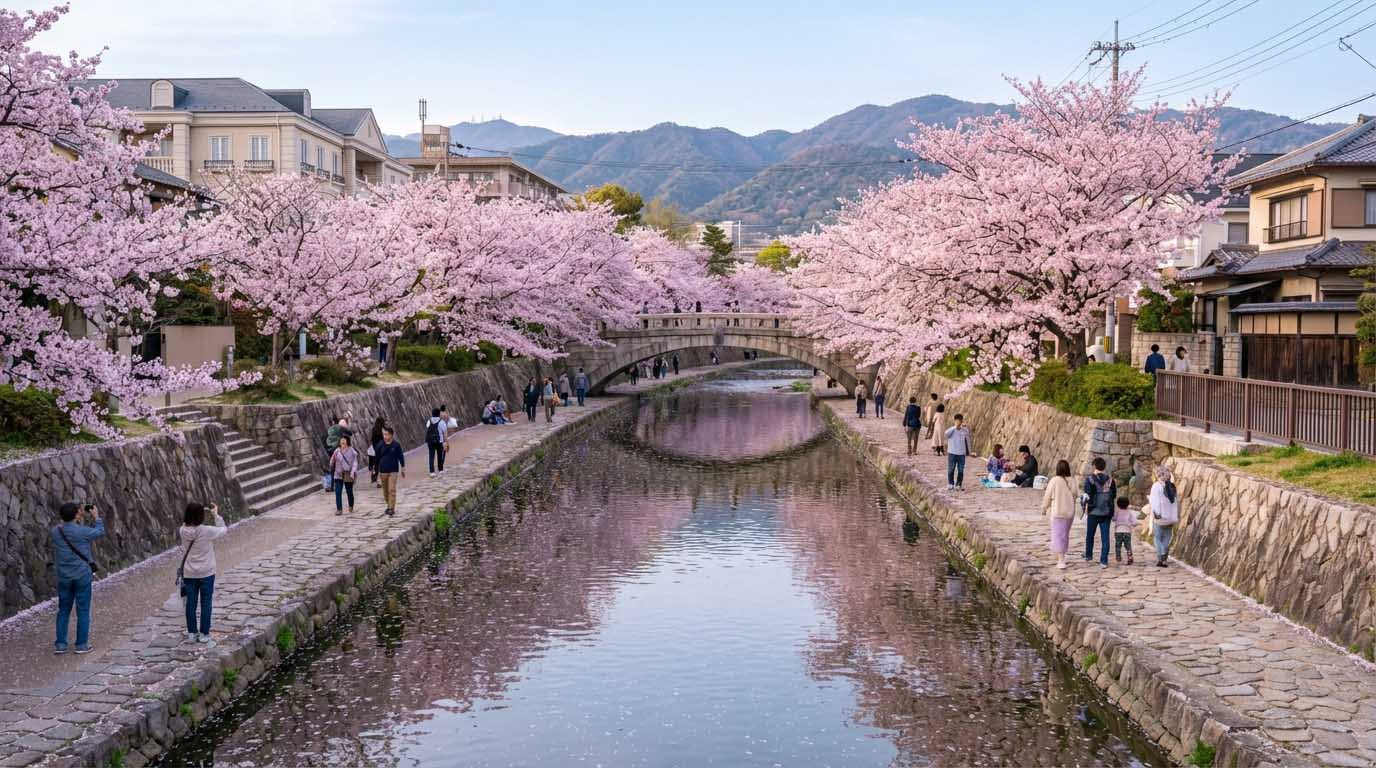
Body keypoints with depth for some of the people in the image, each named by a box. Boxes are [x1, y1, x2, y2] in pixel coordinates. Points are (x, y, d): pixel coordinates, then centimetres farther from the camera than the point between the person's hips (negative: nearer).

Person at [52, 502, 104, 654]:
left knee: (63, 610, 13)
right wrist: (96, 517, 16)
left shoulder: (56, 531, -3)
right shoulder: (82, 531, -15)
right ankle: (82, 645, 7)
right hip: (82, 576, -4)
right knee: (83, 611, 4)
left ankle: (60, 644, 14)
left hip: (63, 577, 4)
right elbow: (100, 532, 4)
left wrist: (81, 518, 18)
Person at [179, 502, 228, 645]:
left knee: (191, 603, 13)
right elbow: (224, 530, -5)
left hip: (189, 574, 3)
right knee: (206, 604, 8)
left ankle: (192, 633, 21)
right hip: (206, 573, -3)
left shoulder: (183, 531, -11)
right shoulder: (207, 531, -21)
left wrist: (193, 510, 3)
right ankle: (204, 634, 12)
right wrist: (216, 515, 2)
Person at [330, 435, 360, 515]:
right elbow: (332, 460, 17)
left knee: (349, 492, 11)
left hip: (348, 475, -3)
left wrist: (353, 472, -24)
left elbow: (355, 463, -14)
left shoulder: (352, 451, -9)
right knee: (338, 492, -9)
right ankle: (339, 509, -7)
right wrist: (331, 468, 27)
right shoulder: (337, 451, 2)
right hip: (338, 475, 3)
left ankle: (351, 507, 33)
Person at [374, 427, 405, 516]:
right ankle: (388, 505, 28)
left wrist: (403, 469, 10)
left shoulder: (396, 445, -5)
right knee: (385, 490, 12)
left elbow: (401, 457, 5)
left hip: (393, 471, -3)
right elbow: (377, 458, 8)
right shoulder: (380, 445, -1)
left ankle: (392, 508, -8)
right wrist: (377, 471, 11)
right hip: (383, 471, 3)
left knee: (392, 490, -10)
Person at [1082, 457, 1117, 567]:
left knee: (1090, 535, 17)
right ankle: (1104, 561, -3)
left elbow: (1087, 496, -13)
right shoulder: (1110, 479, -1)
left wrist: (1086, 509, -3)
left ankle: (1088, 556, 31)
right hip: (1106, 512, 2)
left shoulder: (1090, 479, -11)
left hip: (1093, 512, -2)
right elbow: (1114, 495, 5)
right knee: (1105, 536, 2)